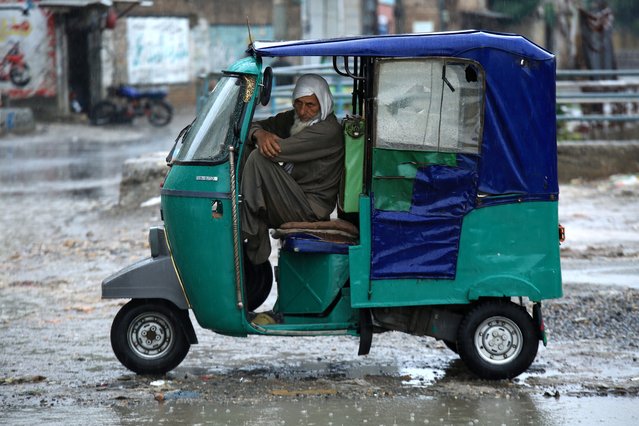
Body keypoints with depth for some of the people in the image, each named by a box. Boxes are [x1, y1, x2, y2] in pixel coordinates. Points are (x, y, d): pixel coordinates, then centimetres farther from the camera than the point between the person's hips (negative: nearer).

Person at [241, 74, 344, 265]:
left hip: (310, 210, -9)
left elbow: (279, 149, -25)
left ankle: (248, 236, -19)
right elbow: (252, 127, 8)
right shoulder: (293, 118, 12)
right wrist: (259, 134, -16)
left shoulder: (329, 130, -17)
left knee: (257, 158, -21)